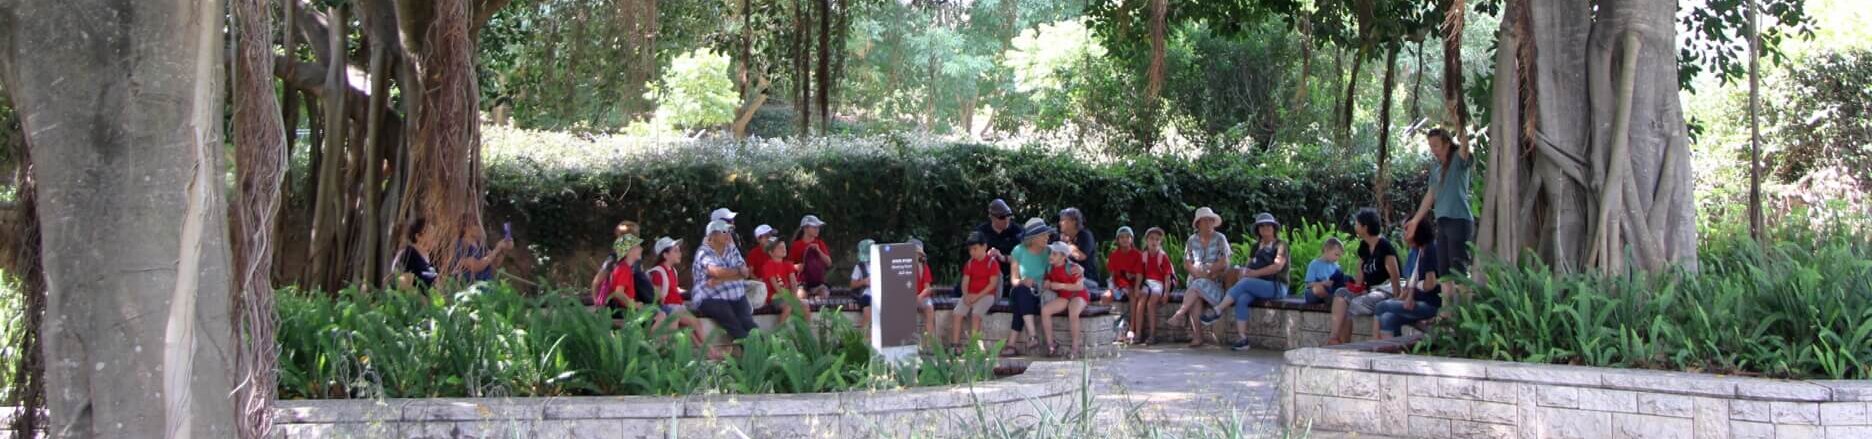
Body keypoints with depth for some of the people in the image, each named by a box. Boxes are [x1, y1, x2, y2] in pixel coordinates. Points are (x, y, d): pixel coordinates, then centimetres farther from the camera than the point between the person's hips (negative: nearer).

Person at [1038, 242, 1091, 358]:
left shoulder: (1072, 268, -17)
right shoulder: (1050, 268, 1)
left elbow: (1079, 286, -18)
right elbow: (1048, 283, 15)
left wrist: (1062, 286, -25)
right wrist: (1047, 285, -10)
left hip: (1078, 295, -6)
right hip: (1063, 297, 6)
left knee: (1073, 314, -38)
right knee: (1044, 310, -20)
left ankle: (1075, 348, -25)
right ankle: (1050, 344, -13)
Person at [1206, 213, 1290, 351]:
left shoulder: (1280, 245, 2)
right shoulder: (1257, 246, 22)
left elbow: (1277, 266, -13)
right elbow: (1249, 265, 17)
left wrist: (1254, 273, -17)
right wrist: (1245, 271, -9)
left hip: (1276, 287, -6)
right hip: (1257, 286, 6)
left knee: (1245, 282, -30)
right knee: (1242, 299, -27)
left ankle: (1216, 311, -27)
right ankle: (1242, 339, -33)